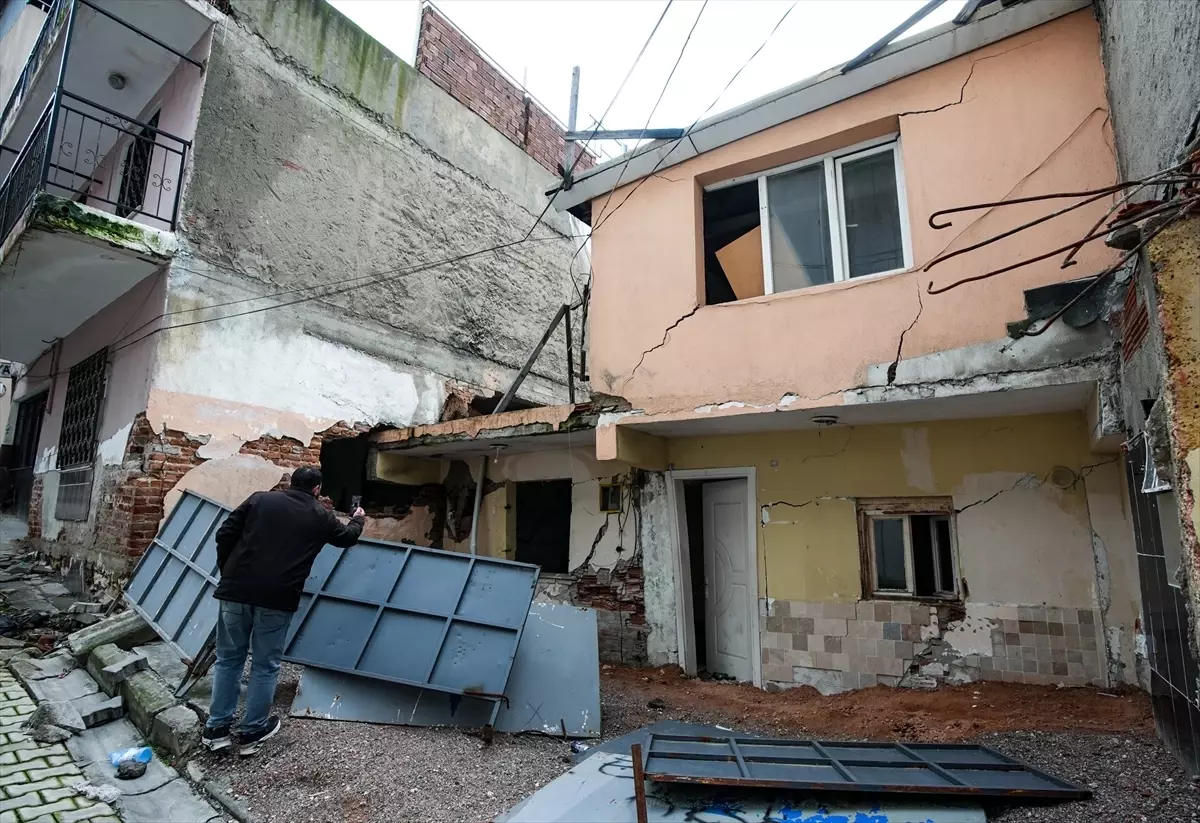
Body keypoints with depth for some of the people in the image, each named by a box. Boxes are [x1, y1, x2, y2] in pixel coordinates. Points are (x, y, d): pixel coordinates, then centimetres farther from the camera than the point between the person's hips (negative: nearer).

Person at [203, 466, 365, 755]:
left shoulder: (259, 499, 10)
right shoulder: (321, 516, 9)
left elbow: (225, 534, 6)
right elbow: (348, 537, 26)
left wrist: (227, 574, 18)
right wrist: (358, 519, 47)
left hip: (236, 591, 3)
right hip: (277, 599, -2)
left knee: (228, 658, 17)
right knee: (265, 665, 12)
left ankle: (217, 728, 26)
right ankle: (253, 732, 24)